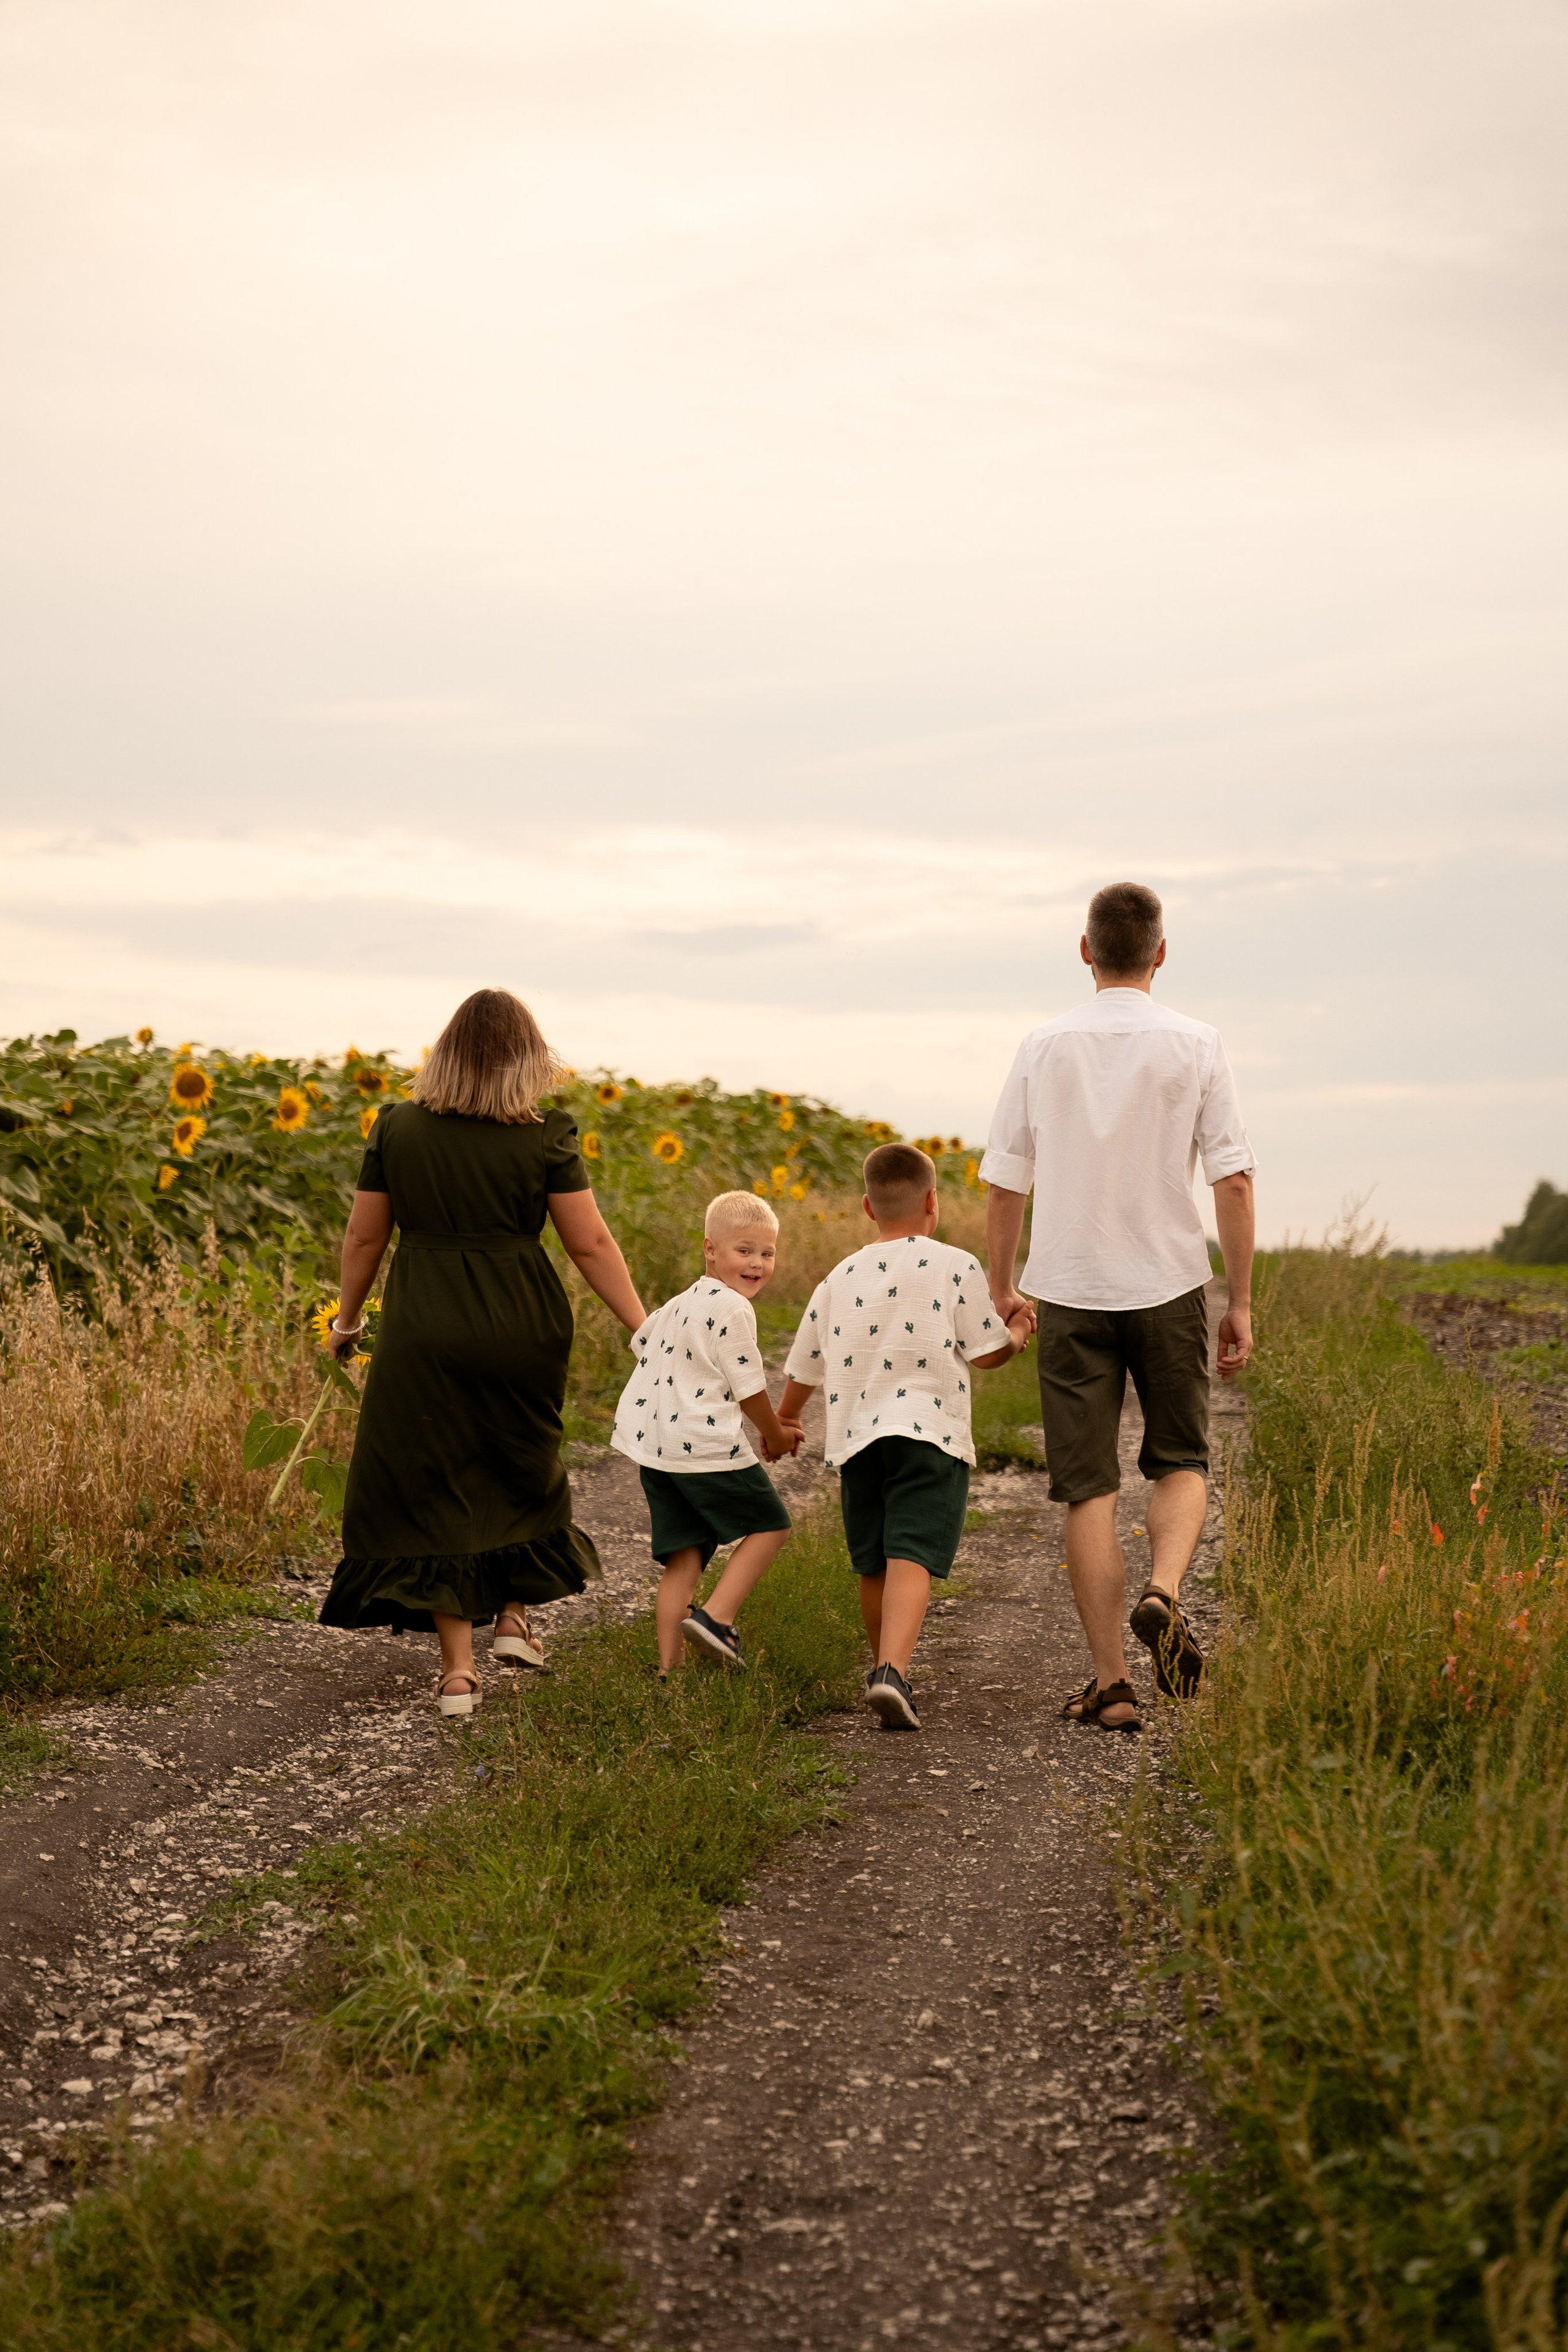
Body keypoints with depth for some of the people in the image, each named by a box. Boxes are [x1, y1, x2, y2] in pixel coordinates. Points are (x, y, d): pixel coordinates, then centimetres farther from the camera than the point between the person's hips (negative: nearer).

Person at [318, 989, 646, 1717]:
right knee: (519, 1465, 25)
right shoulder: (545, 1138, -6)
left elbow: (363, 1236, 5)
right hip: (520, 1326, 0)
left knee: (433, 1485, 7)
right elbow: (591, 1245, -5)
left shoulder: (397, 1128, -1)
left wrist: (348, 1318, 19)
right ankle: (513, 1616, 27)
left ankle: (457, 1670, 7)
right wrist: (643, 1327, 2)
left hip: (423, 1328, 0)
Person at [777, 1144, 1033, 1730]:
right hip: (927, 1433, -4)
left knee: (873, 1565, 16)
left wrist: (785, 1417, 41)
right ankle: (892, 1670, -31)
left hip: (856, 1437, 4)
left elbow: (805, 1364, 22)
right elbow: (983, 1353, 0)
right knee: (911, 1558, -13)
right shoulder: (955, 1268, 2)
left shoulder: (842, 1276, 15)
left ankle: (886, 1671, 28)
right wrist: (1017, 1335, 23)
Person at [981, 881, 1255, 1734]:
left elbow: (1004, 1184, 3)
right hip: (1169, 1283, 0)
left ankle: (1109, 1681, 2)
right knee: (1180, 1461, 16)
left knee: (1088, 1486, 4)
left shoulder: (1044, 1047, 1)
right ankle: (1163, 1591, -12)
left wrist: (1000, 1288, 17)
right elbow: (1233, 1180, -4)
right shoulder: (1195, 1046, -1)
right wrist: (1241, 1302, 3)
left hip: (1071, 1289, 0)